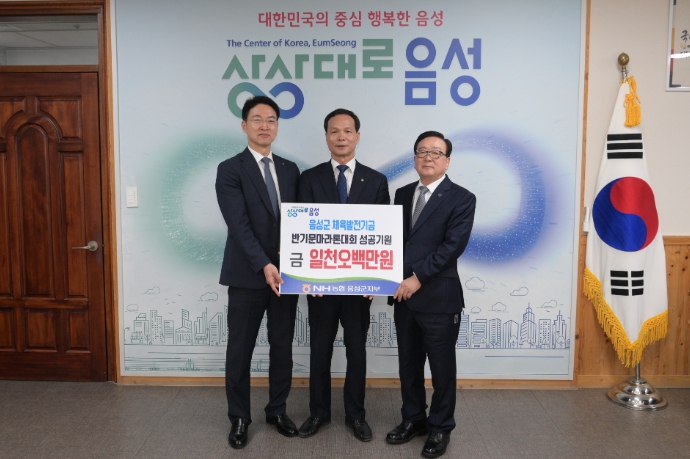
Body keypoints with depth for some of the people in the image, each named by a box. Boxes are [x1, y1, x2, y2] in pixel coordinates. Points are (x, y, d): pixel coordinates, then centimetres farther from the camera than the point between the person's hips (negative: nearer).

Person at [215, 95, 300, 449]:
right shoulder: (230, 170, -5)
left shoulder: (290, 169, 10)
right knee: (240, 350, 7)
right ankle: (239, 417, 24)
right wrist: (264, 266, -23)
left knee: (282, 348, 12)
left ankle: (277, 410, 29)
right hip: (247, 275, -4)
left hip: (286, 274, 4)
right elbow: (239, 225, -15)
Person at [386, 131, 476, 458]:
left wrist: (418, 278, -19)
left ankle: (441, 427, 26)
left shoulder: (461, 198, -6)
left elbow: (453, 246, -15)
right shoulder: (402, 194, 12)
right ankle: (413, 419, 34)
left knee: (442, 367, 8)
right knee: (408, 364, 16)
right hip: (403, 295, 5)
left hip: (438, 297, -5)